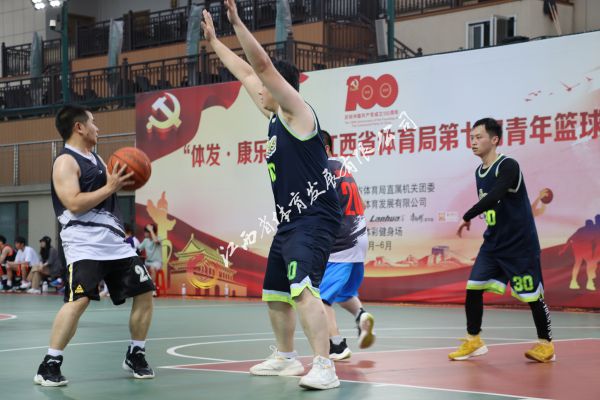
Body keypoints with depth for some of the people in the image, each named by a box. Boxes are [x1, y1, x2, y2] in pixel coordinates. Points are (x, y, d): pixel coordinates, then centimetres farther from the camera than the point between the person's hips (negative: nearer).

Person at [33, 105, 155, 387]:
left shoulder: (97, 158, 20)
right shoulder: (66, 162, -7)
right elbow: (75, 204, -20)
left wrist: (122, 182, 10)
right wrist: (110, 187, -16)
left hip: (115, 241, 9)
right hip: (84, 244, -9)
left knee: (145, 292, 7)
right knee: (79, 299, -22)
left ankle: (135, 356, 22)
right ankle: (49, 365, -14)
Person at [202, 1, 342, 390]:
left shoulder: (298, 112, -10)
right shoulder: (275, 116, 14)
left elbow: (262, 65, -20)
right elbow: (246, 72, 24)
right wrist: (214, 41, 29)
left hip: (315, 219, -10)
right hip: (289, 221, 10)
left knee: (303, 289, -25)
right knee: (275, 294, 18)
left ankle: (325, 367, -28)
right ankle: (286, 357, 34)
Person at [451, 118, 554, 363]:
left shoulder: (508, 167, -17)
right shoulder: (480, 172, 9)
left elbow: (492, 198, -31)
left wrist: (467, 218, -24)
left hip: (520, 245, -8)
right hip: (493, 244, 8)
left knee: (532, 295, -1)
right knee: (473, 288, 0)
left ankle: (546, 345, 13)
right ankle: (473, 341, 11)